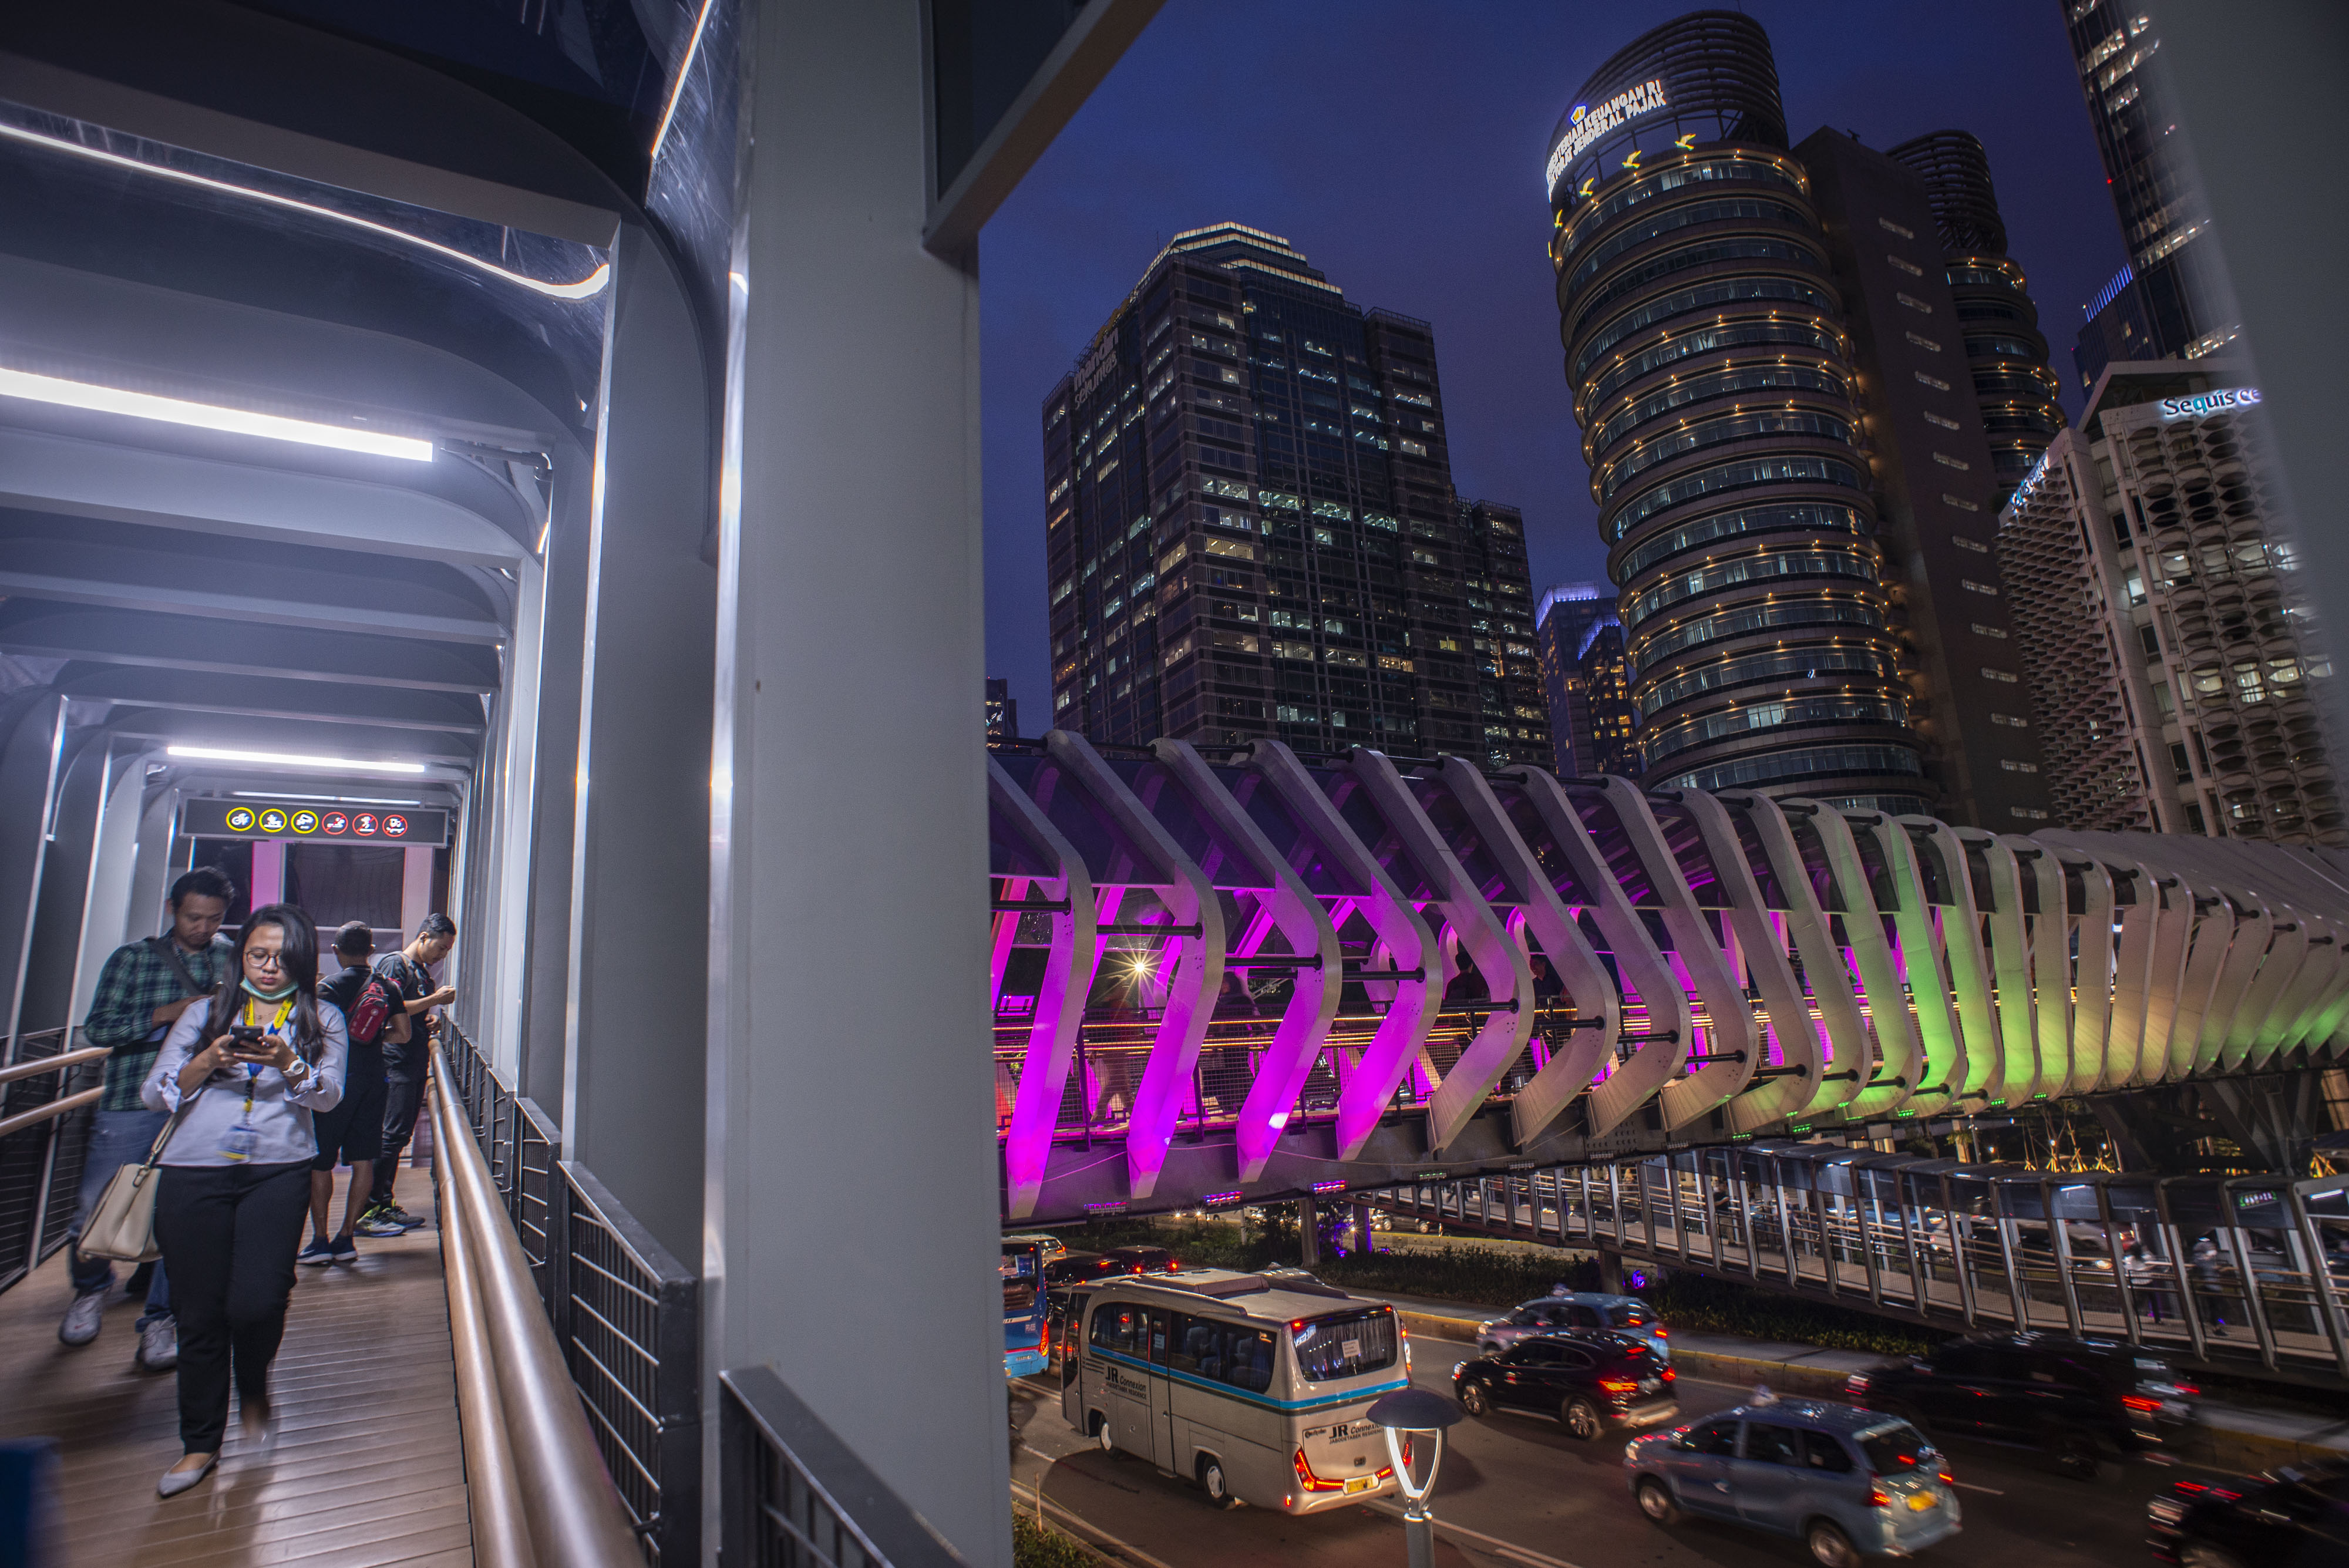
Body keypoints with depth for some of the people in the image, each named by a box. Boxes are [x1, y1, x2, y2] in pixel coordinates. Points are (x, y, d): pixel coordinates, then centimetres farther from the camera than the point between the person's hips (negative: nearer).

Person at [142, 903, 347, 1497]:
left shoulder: (322, 1019, 11)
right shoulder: (205, 1013, 15)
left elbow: (328, 1095, -1)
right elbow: (154, 1093, 9)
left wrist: (286, 1063, -21)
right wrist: (210, 1061, -10)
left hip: (278, 1170, -1)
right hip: (194, 1172, 2)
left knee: (256, 1302, -12)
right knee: (199, 1312, 4)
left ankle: (254, 1388, 22)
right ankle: (200, 1444, 22)